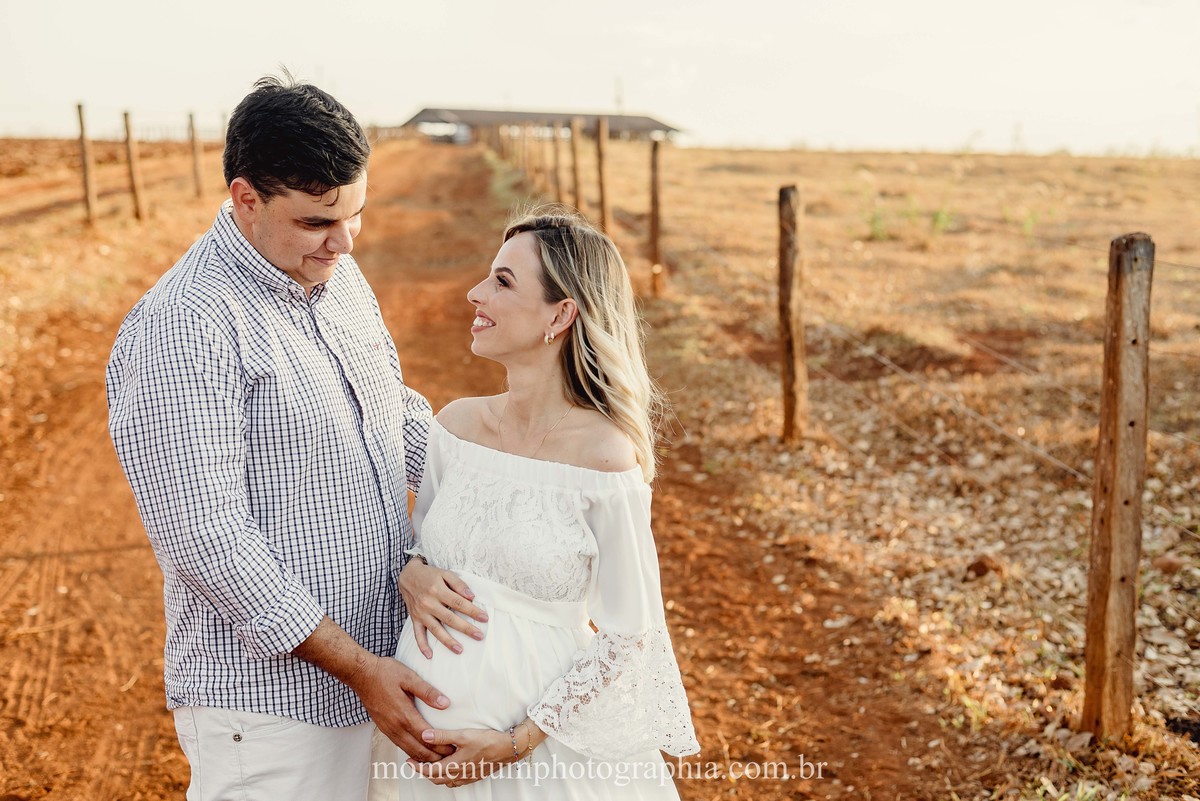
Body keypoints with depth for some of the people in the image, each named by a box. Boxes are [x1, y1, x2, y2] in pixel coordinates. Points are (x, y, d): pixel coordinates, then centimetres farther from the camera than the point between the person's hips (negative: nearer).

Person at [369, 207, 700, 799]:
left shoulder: (605, 459, -18)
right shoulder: (456, 424, -4)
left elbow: (626, 638, -13)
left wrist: (516, 742, -15)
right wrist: (409, 573, -11)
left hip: (547, 743, -4)